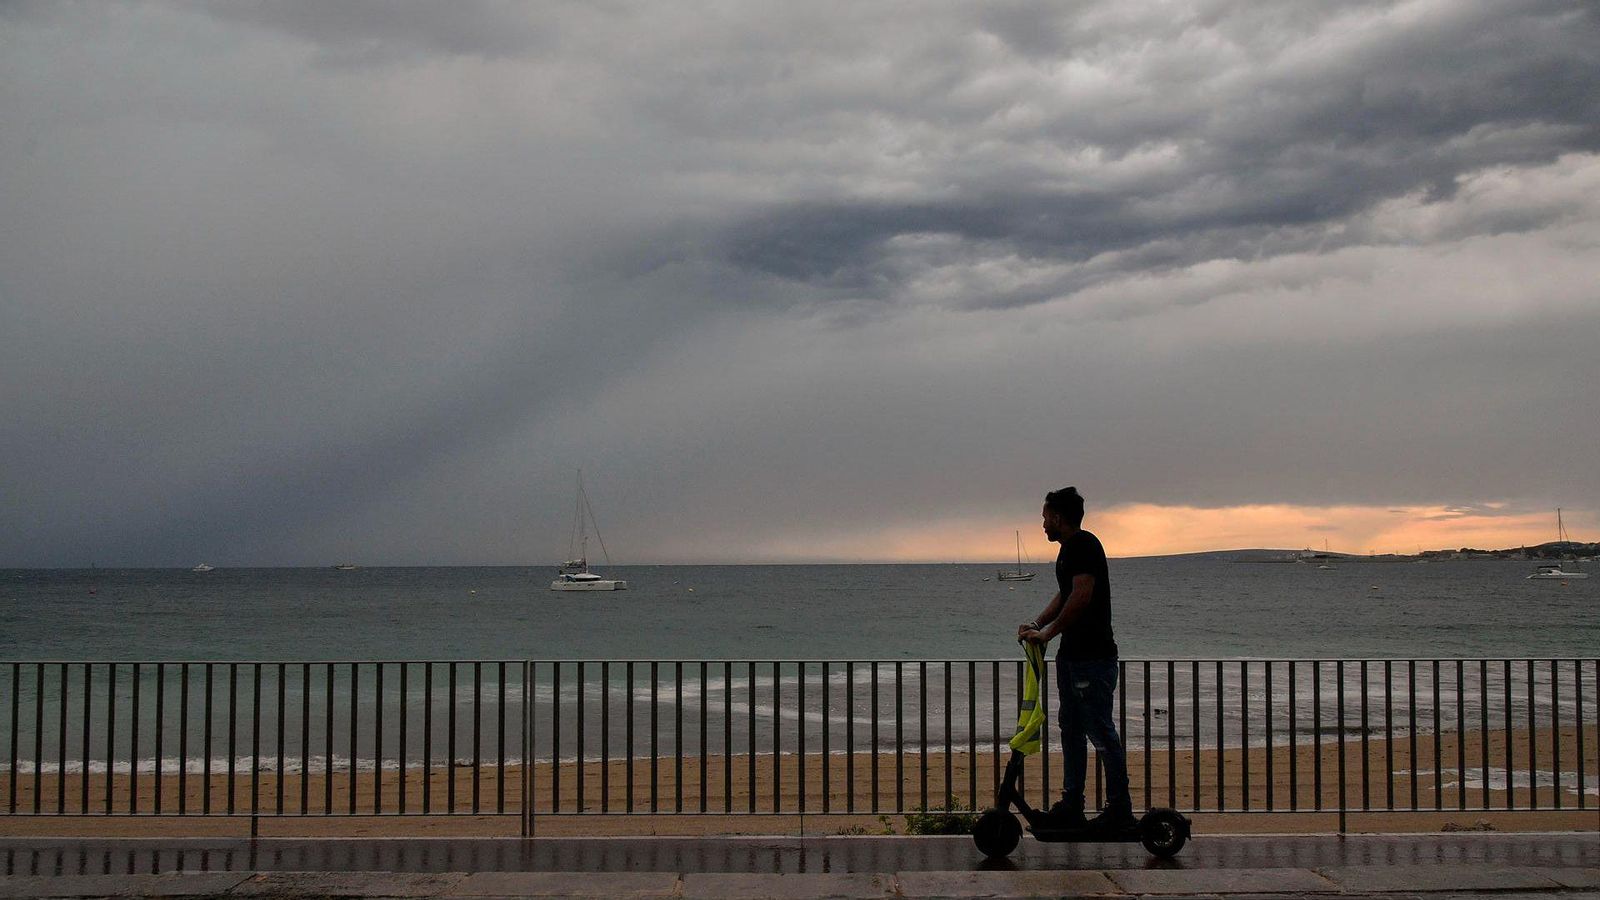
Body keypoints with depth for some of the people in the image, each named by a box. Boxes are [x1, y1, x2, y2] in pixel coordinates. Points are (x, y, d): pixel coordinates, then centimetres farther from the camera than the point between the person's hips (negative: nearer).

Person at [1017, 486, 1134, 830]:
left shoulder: (1084, 545, -14)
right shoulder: (1069, 548, 17)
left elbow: (1081, 595, -24)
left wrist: (1049, 632, -19)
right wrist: (1037, 624, 11)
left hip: (1093, 658, -11)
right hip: (1071, 654, 11)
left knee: (1100, 730, -5)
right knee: (1071, 728, 12)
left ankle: (1120, 809, 1)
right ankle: (1071, 806, 18)